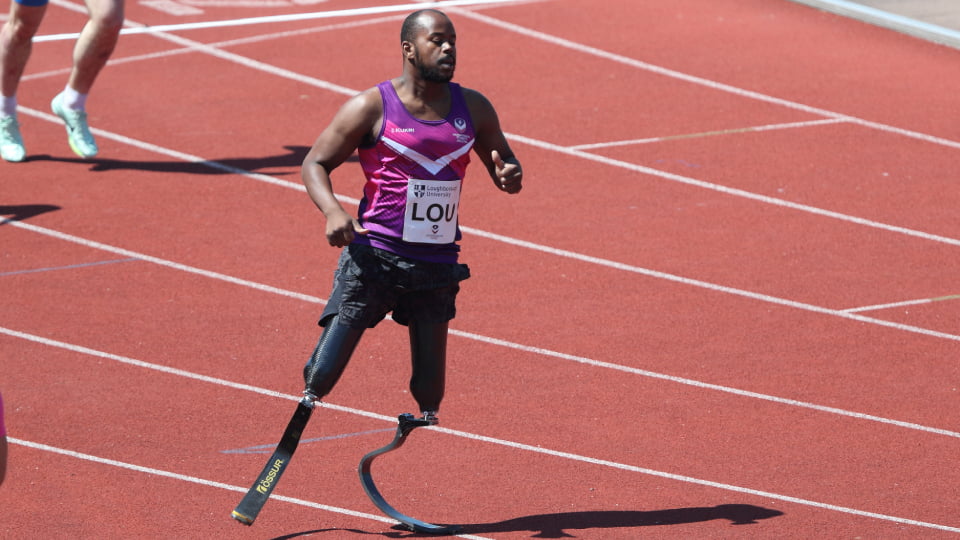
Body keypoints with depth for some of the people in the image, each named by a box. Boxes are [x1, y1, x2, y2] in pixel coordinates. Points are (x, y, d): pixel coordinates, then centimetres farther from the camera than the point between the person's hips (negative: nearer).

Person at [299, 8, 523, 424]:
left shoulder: (473, 109, 7)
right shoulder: (373, 107, -5)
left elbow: (503, 164, 20)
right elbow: (315, 163, -1)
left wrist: (510, 176, -6)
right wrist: (332, 211, -21)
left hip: (437, 266, 3)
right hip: (373, 258, -3)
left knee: (430, 388, 5)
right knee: (323, 374, -10)